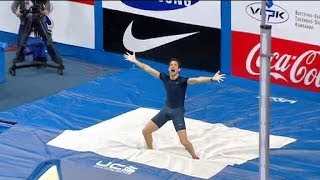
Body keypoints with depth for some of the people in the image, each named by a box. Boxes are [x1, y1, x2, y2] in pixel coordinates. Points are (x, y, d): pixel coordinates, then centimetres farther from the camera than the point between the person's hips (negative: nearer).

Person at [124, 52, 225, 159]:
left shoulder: (183, 81, -18)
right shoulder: (165, 78, -4)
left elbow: (197, 80, -35)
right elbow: (148, 69, 4)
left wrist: (212, 79, -51)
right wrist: (135, 61, 9)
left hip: (178, 111, -5)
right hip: (166, 109, 5)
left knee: (184, 141, -16)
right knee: (146, 131, 6)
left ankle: (195, 157, 11)